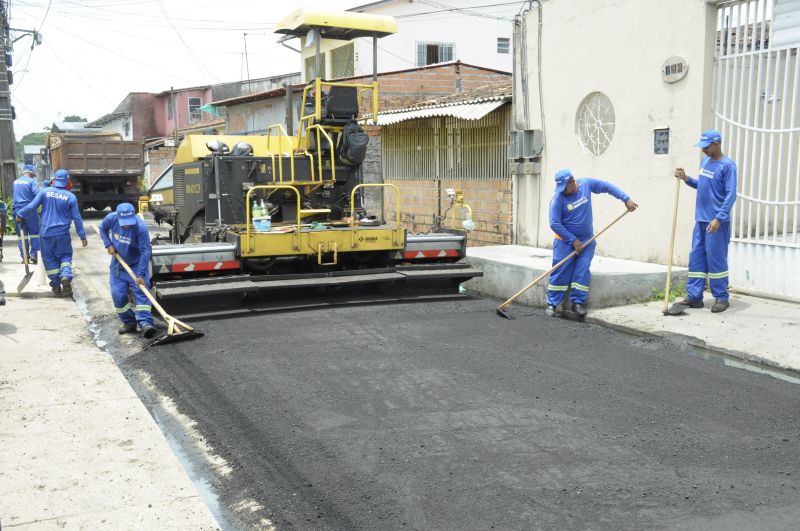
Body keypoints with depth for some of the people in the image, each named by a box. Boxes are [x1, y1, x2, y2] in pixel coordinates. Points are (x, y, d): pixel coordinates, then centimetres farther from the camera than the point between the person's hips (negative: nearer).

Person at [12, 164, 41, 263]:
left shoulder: (15, 182, 14)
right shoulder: (31, 181, -6)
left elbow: (16, 195, 21)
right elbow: (37, 194, -17)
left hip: (17, 210, 5)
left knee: (21, 235, 7)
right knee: (34, 233, 5)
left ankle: (24, 257, 6)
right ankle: (33, 255, -2)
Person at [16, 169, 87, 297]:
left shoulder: (45, 192, -3)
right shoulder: (70, 197, -4)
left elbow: (32, 206, -3)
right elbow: (77, 218, -2)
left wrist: (20, 215, 15)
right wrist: (82, 236, 4)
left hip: (46, 233, 1)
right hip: (62, 234, -1)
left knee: (49, 258, 11)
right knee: (65, 256, 11)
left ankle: (56, 285, 11)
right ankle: (66, 276, -16)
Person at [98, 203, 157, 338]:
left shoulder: (141, 227, -31)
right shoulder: (111, 218, -18)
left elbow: (145, 251, -30)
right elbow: (102, 229, 7)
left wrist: (140, 275, -33)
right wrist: (108, 244, -9)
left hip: (137, 264, -4)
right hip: (118, 264, 4)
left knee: (141, 291, -15)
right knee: (118, 295, 1)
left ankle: (145, 323, -22)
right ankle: (129, 323, 13)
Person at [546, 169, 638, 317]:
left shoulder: (587, 184, -8)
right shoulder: (558, 198, -18)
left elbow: (608, 187, 6)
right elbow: (554, 223, -19)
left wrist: (626, 199, -2)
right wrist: (573, 240, -16)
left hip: (586, 240, 3)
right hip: (565, 240, -3)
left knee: (583, 271, -8)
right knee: (560, 272, -6)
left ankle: (578, 302, 0)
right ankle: (552, 304, 1)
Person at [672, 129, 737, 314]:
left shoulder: (728, 165, -12)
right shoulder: (705, 161, 12)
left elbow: (731, 195, -16)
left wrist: (719, 218, -22)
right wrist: (686, 179, 6)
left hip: (716, 221, -8)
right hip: (700, 220, 8)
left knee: (716, 259, -2)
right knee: (696, 258, 8)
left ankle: (722, 297, 8)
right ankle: (694, 296, 14)